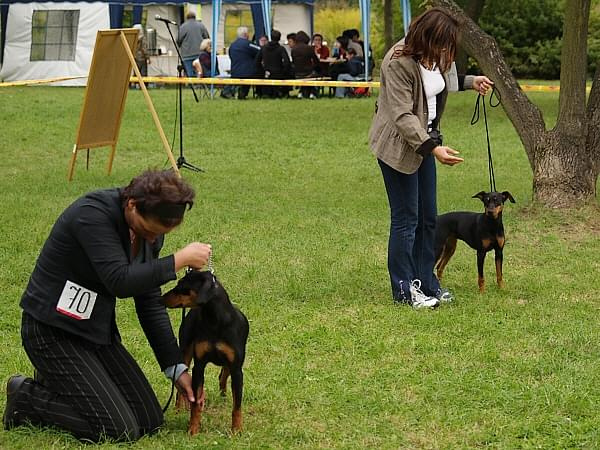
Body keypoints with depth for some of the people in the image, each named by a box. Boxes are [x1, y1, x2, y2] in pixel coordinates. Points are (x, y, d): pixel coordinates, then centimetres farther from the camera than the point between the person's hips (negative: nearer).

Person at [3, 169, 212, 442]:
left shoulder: (152, 228, 0)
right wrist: (179, 260, -27)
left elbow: (150, 301, 7)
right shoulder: (91, 214, -25)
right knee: (120, 430, -16)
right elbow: (121, 282, -33)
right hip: (53, 330, -8)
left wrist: (176, 367, 4)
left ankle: (58, 381, 18)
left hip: (98, 328, 8)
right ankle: (26, 397, 3)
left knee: (150, 422, 4)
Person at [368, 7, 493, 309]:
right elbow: (403, 116, -27)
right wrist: (433, 148, -34)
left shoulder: (432, 57, 1)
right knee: (406, 219, -3)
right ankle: (404, 289, 8)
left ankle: (425, 282, 23)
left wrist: (470, 82, 13)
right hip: (398, 145, -8)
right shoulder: (398, 63, -25)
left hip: (424, 141, 8)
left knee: (428, 217, 12)